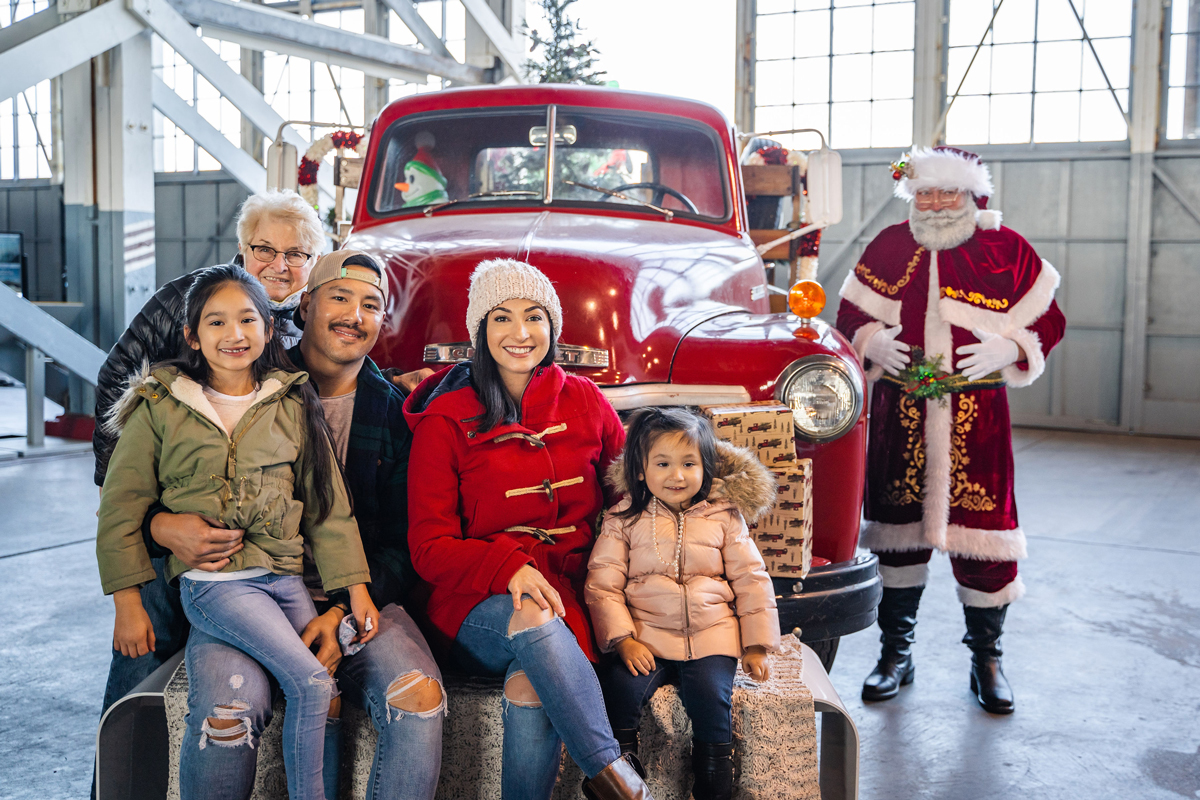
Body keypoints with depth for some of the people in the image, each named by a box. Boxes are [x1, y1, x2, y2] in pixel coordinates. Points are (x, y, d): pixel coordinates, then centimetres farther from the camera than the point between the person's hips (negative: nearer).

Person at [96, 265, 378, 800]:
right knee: (311, 684, -20)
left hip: (286, 576, 4)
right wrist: (128, 604, 1)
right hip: (210, 582, -3)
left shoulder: (294, 407, 9)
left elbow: (328, 505, 10)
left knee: (320, 690, -12)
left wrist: (355, 588, 4)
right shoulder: (159, 408, 3)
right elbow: (120, 509, 5)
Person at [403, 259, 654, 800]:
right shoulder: (446, 420, 0)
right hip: (478, 606, -1)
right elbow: (429, 548, -3)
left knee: (531, 688, -32)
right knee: (536, 625, -36)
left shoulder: (584, 401, 8)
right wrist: (509, 567, -23)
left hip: (569, 593, 2)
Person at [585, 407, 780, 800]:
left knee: (711, 698, -24)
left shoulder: (724, 517, 8)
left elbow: (751, 579, 10)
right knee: (619, 692, -24)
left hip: (710, 635, 0)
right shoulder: (623, 520, 5)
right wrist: (623, 639, -11)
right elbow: (602, 584, 1)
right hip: (645, 635, 0)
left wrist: (757, 645, 3)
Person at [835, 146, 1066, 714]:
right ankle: (896, 652, 23)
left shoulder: (1007, 250, 2)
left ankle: (986, 657, 18)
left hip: (977, 415, -1)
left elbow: (1047, 322, 4)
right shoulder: (888, 247, 8)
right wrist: (872, 339, -8)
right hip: (900, 413, 2)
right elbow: (851, 314, 12)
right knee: (897, 527, 8)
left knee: (983, 525, -1)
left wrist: (1006, 348, -13)